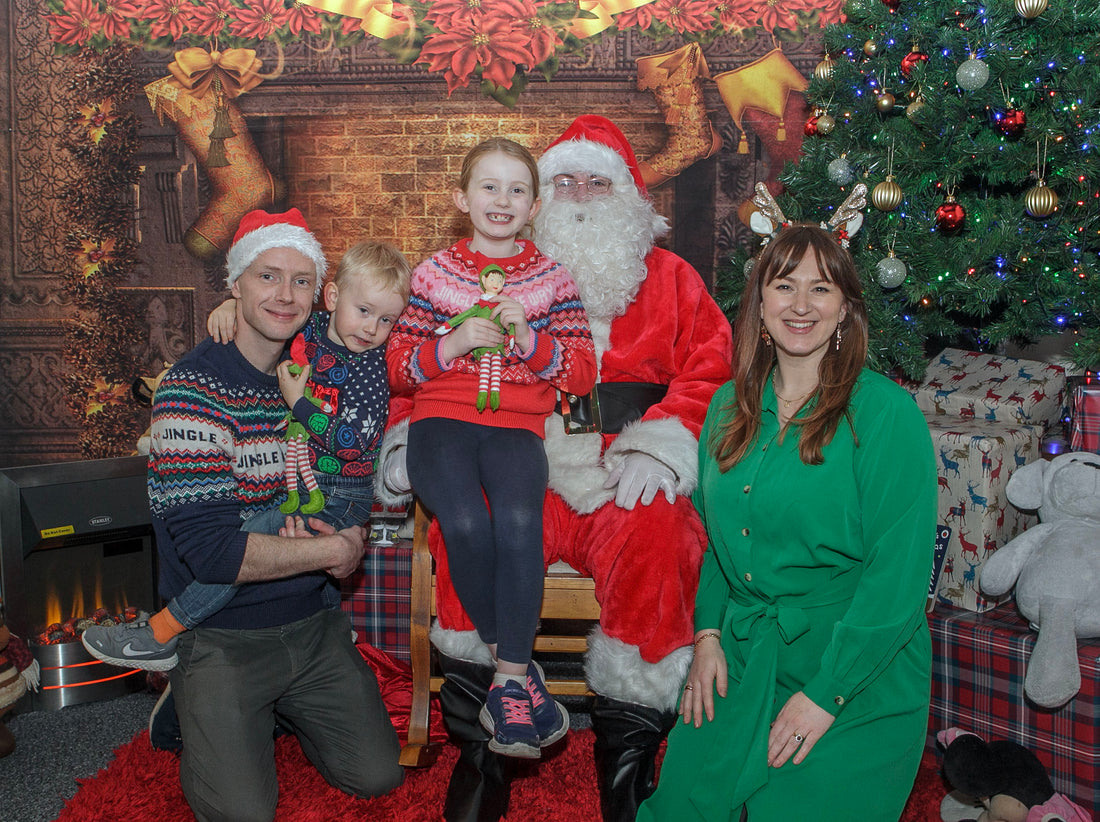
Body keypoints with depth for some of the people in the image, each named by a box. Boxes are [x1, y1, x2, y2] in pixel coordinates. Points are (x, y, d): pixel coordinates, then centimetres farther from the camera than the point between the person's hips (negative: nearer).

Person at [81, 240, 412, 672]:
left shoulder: (370, 368, -16)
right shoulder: (309, 328, 1)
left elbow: (351, 442, -26)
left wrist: (299, 403, -19)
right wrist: (231, 304, -4)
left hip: (339, 496, -8)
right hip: (296, 482, 8)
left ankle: (162, 632, -14)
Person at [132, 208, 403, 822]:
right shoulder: (194, 391, -16)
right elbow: (208, 548, -24)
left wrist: (354, 532, -12)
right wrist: (333, 550, -15)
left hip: (312, 623, 5)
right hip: (220, 637, -5)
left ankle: (281, 709, 26)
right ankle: (197, 715, 17)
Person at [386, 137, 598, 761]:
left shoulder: (553, 278, 12)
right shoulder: (435, 272, 12)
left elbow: (583, 373, 8)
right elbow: (398, 368, 12)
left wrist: (530, 339, -9)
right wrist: (450, 345, -7)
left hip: (516, 424, 0)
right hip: (442, 419, 0)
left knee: (519, 519, -32)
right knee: (466, 523, -29)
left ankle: (511, 679, -18)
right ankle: (515, 663, -7)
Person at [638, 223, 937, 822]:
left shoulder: (886, 413, -12)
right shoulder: (730, 406, 5)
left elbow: (898, 570, -15)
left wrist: (825, 693, -17)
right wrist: (708, 634, 2)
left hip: (857, 680, -4)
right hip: (741, 658, 5)